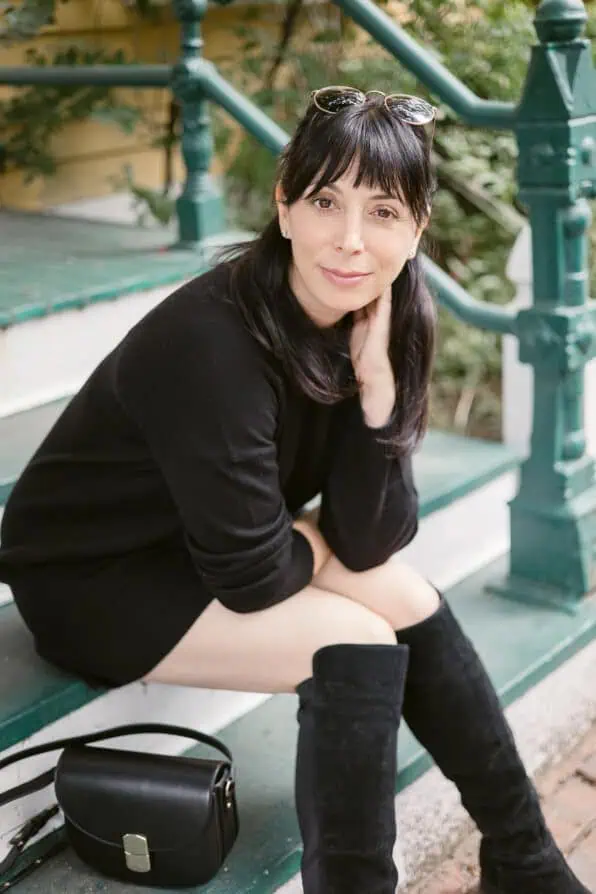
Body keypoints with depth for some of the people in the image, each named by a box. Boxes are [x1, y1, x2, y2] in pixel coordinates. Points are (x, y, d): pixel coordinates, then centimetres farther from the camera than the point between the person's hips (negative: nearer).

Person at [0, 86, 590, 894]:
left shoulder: (373, 319, -10)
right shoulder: (212, 342, -32)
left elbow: (367, 544, -13)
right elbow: (251, 574, -27)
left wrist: (376, 381, -23)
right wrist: (317, 543, -7)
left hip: (198, 544, 7)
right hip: (87, 575, -7)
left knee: (407, 598, -3)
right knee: (356, 645, -20)